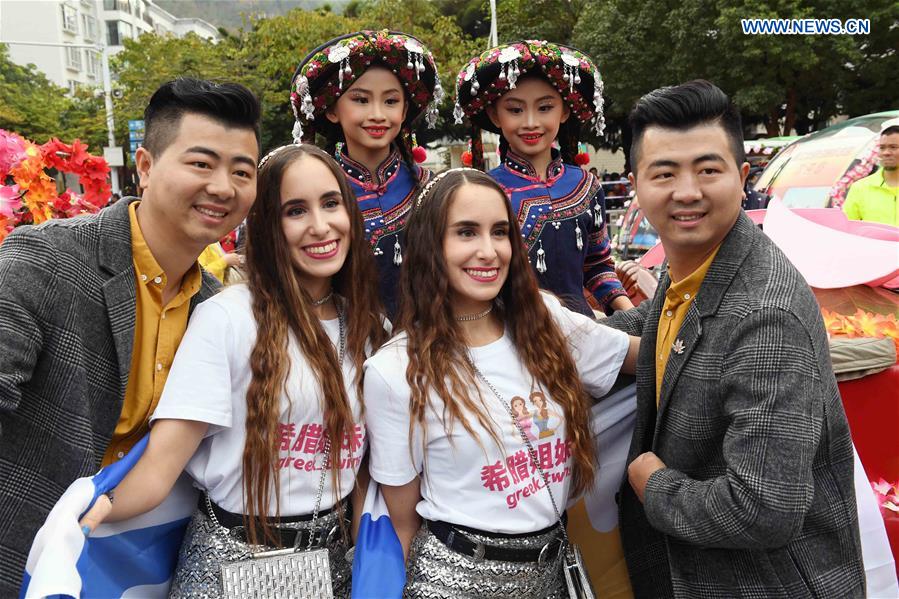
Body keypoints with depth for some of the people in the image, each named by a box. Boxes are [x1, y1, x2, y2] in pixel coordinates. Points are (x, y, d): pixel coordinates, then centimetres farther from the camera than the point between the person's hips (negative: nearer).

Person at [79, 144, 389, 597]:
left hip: (333, 555, 5)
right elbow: (162, 462, -19)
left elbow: (363, 458, 7)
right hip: (232, 555, -4)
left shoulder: (365, 326, 1)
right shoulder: (226, 317, -15)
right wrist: (92, 511, -34)